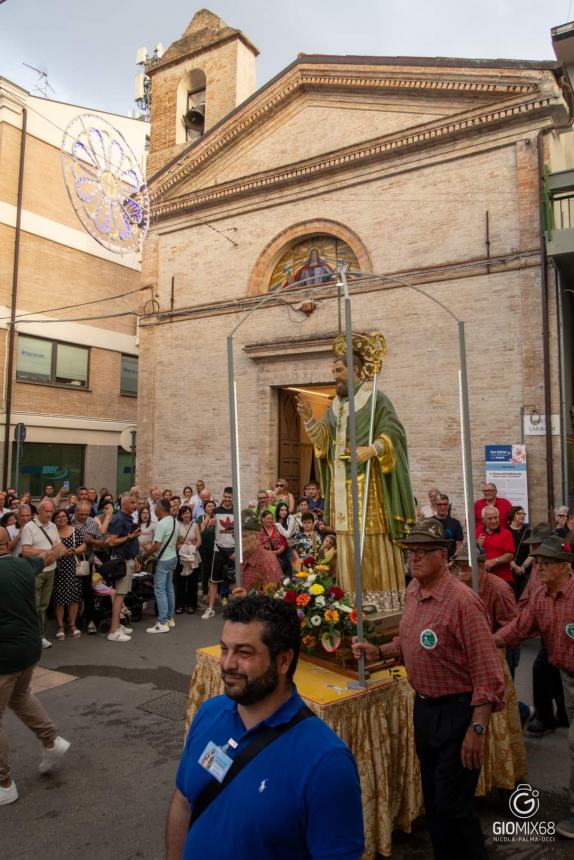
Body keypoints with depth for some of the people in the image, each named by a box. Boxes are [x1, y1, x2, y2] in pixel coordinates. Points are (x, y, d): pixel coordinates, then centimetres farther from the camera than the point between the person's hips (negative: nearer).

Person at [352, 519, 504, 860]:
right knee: (432, 800, 22)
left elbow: (487, 674, -22)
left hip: (457, 711, -8)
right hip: (423, 706, 8)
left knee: (454, 807, 6)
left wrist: (477, 729, -22)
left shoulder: (463, 601, -24)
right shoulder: (413, 590, 1)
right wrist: (378, 651, 0)